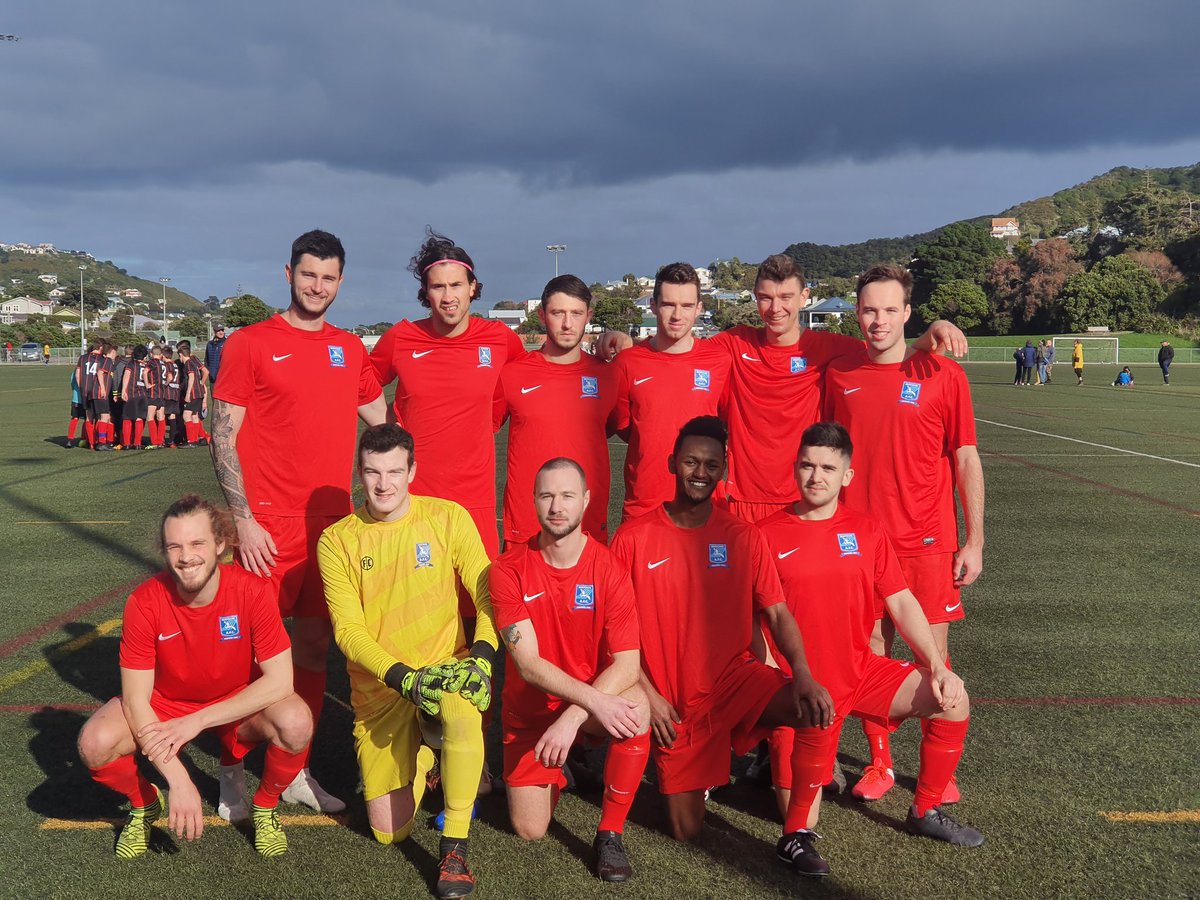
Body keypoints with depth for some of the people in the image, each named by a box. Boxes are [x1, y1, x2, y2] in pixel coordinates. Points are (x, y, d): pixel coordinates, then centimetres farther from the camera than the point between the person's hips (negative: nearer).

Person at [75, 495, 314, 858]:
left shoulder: (250, 590, -25)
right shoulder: (145, 601, -23)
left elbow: (280, 680, -25)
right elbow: (135, 699, -21)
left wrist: (198, 721, -29)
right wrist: (178, 780, -28)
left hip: (239, 704, -1)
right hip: (166, 703, 1)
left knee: (296, 723, -31)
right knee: (95, 743, -26)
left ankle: (265, 807, 1)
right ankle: (144, 805, 8)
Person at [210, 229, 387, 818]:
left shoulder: (351, 349, 12)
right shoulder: (250, 344, -2)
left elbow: (383, 423, 21)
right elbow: (223, 437, -5)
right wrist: (243, 520, -11)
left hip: (332, 520, 5)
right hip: (268, 525, -5)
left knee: (315, 645, 11)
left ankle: (295, 772, 24)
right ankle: (233, 775, 17)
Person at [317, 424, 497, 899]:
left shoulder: (448, 518, -5)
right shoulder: (337, 541, -5)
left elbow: (488, 594, -6)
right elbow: (348, 631, -9)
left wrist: (482, 655, -24)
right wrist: (404, 678, -23)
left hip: (446, 667, -1)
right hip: (379, 688, 1)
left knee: (462, 710, -39)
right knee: (389, 832, 0)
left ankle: (454, 847, -21)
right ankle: (421, 762, 33)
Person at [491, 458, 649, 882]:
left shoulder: (609, 569, -14)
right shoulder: (509, 570, -15)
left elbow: (627, 663, -20)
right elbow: (528, 663, -21)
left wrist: (572, 717, -31)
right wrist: (596, 701, -33)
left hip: (596, 704, -1)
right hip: (530, 712, 1)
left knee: (635, 707, -34)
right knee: (530, 831, -3)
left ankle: (610, 835, -15)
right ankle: (555, 773, 33)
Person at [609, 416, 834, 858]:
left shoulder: (744, 536, 1)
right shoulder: (633, 537, -6)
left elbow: (777, 612, 0)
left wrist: (802, 673, -17)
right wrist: (647, 693, -10)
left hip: (735, 677, 1)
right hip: (671, 700, -1)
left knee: (819, 710, -26)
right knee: (687, 830, 0)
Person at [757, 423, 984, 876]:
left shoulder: (867, 529, 4)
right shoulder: (769, 534, -7)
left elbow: (901, 602, 3)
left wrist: (937, 665, -8)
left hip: (861, 669, 4)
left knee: (951, 699, -11)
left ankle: (925, 811, 8)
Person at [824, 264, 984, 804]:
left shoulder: (942, 374, -3)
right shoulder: (838, 375, 3)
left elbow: (966, 460, -1)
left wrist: (974, 542, -3)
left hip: (927, 541, -2)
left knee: (933, 653, 4)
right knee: (871, 652, 8)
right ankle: (879, 764, 24)